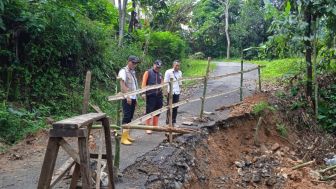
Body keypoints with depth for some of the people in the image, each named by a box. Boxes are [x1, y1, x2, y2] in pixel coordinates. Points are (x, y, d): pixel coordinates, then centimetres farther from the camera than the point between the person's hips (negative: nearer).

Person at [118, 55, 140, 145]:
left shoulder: (133, 72, 18)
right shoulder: (123, 71, -8)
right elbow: (122, 84, -18)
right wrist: (127, 96, -25)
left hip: (133, 98, 8)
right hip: (127, 98, -8)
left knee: (130, 117, 10)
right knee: (126, 117, -10)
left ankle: (127, 135, 17)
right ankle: (123, 138, -8)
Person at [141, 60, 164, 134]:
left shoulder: (160, 74, 18)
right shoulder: (148, 72, 1)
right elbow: (144, 83, -6)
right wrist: (143, 93, -14)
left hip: (159, 95, 6)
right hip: (150, 95, -6)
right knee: (149, 111, -5)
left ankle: (155, 126, 22)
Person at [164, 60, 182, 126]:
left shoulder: (180, 72, 10)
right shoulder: (168, 72, -6)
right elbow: (165, 82, -6)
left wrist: (180, 90, 13)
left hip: (177, 92, 5)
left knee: (175, 108, 7)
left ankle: (173, 122, 18)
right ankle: (168, 122, 9)